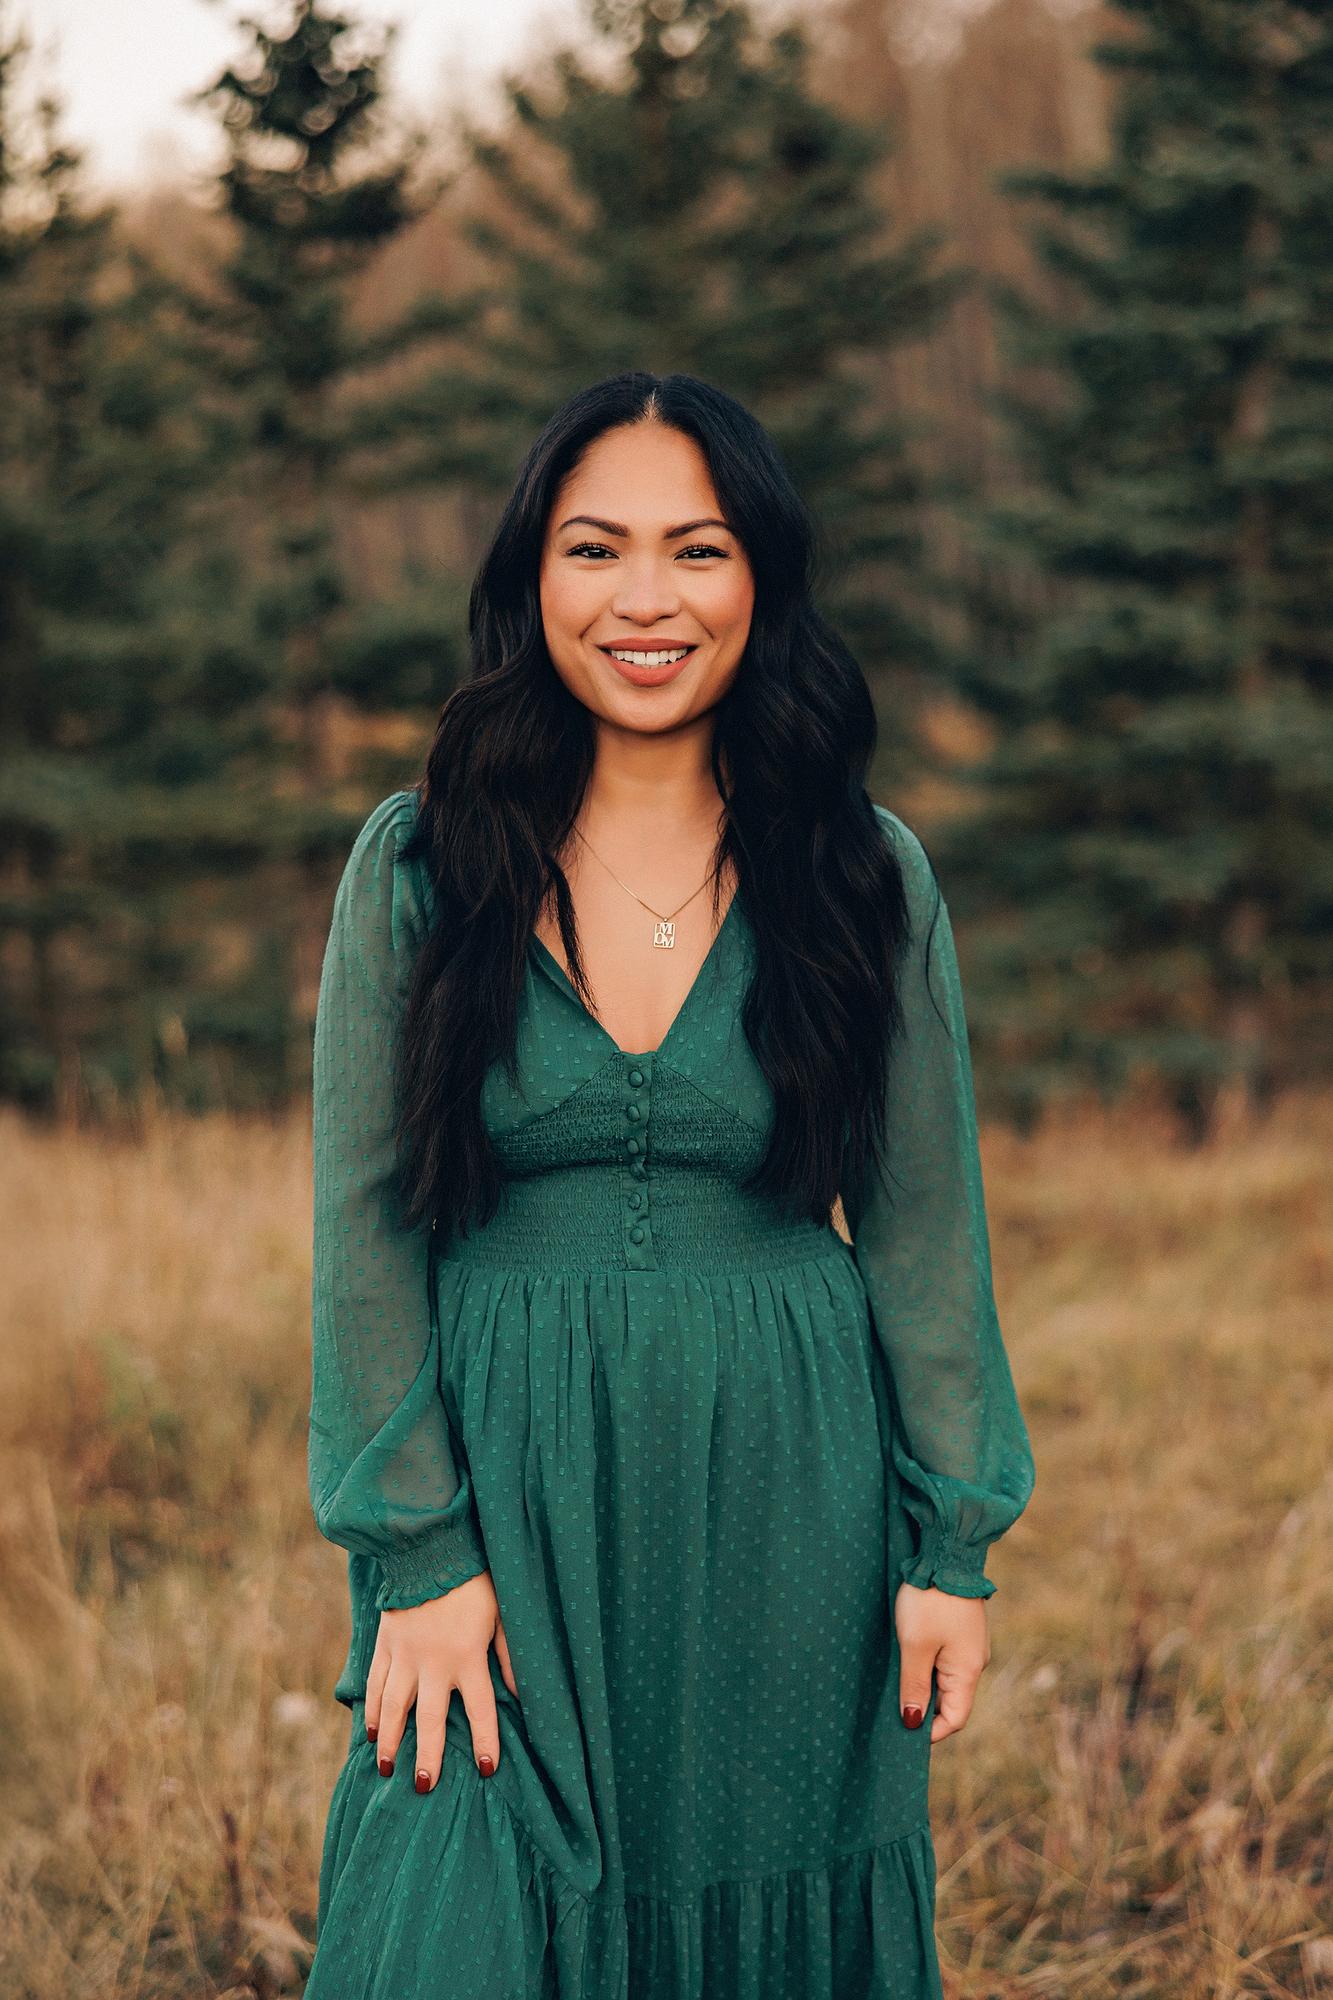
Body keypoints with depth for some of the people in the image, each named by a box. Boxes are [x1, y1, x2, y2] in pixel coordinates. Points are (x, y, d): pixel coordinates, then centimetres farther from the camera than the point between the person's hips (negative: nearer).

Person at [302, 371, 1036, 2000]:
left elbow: (926, 1227, 4)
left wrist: (953, 1546, 1)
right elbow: (364, 1233, -2)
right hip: (509, 1491, -1)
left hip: (785, 1499, 1)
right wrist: (416, 1557, -8)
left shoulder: (868, 876, 0)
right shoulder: (418, 868, -2)